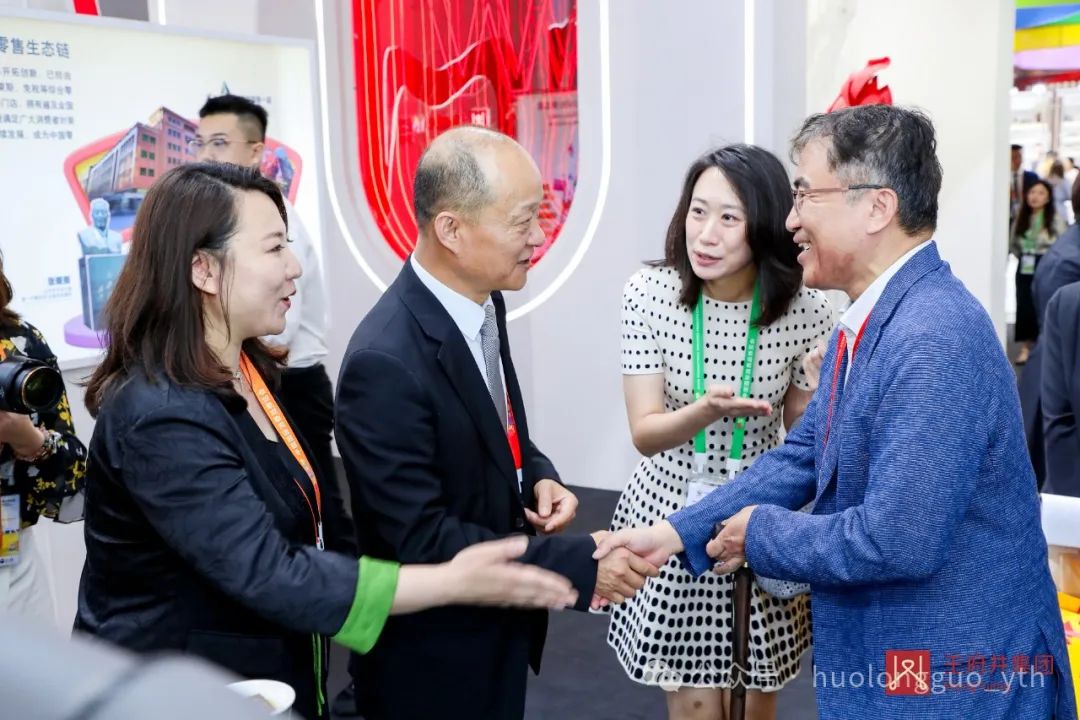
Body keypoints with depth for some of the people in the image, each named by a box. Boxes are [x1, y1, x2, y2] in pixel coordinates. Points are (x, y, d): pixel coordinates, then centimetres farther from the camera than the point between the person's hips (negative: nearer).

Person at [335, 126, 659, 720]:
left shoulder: (480, 300, -2)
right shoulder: (385, 364, -29)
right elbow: (420, 542, -26)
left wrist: (538, 476, -7)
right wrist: (579, 565, -25)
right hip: (433, 659, -8)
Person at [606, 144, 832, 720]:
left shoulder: (804, 310, -13)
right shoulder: (650, 292, -14)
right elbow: (645, 432, -14)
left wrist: (821, 396, -22)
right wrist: (707, 410, -34)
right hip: (672, 518, -1)